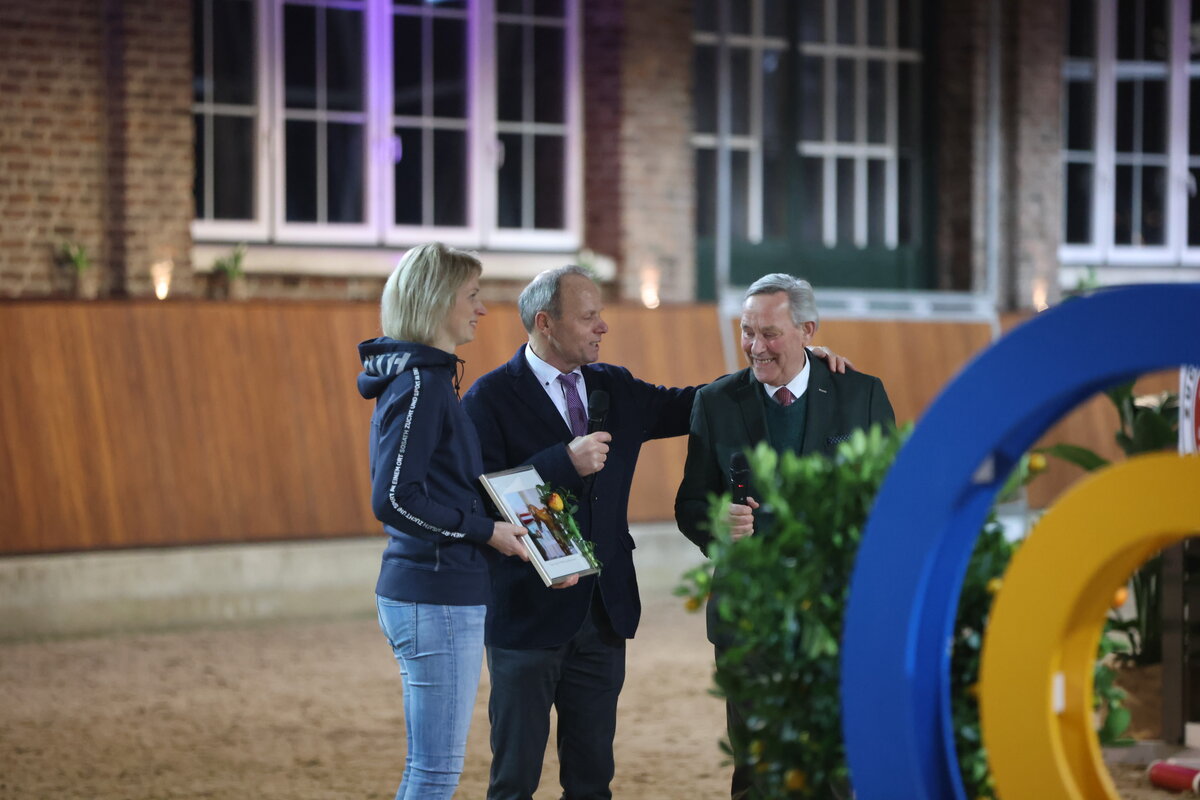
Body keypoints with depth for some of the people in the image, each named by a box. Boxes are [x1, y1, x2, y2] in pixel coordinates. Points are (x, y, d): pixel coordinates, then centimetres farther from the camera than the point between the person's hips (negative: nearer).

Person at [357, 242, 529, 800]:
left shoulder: (422, 377, 15)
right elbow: (392, 500, -22)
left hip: (420, 592, 10)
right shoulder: (422, 383, -15)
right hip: (436, 596, -10)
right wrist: (484, 531, -14)